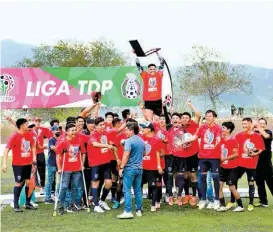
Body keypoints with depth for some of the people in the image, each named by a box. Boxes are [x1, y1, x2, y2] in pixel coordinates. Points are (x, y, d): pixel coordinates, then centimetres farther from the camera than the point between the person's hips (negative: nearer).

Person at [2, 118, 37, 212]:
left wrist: (34, 157, 11)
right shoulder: (14, 136, -14)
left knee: (29, 182, 6)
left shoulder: (29, 135, 2)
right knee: (19, 183, 0)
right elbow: (7, 150, -15)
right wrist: (4, 163, -21)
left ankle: (28, 203, 19)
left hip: (28, 164, 5)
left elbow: (33, 146, 17)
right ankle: (16, 205, 10)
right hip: (18, 164, -5)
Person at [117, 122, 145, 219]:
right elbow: (144, 153, 24)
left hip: (130, 168, -7)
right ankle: (139, 210, 14)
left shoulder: (129, 141, -12)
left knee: (127, 190, -5)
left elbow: (126, 155, -18)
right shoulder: (141, 141, 11)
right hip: (139, 168, 7)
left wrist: (121, 168, -14)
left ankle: (128, 211, -9)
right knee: (138, 190, 11)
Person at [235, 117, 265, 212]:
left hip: (252, 164, -2)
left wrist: (255, 153, -19)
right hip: (240, 163, 3)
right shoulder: (239, 135, 3)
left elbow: (261, 149, -4)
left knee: (251, 183, 3)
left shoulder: (257, 136, -3)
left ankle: (251, 204, 13)